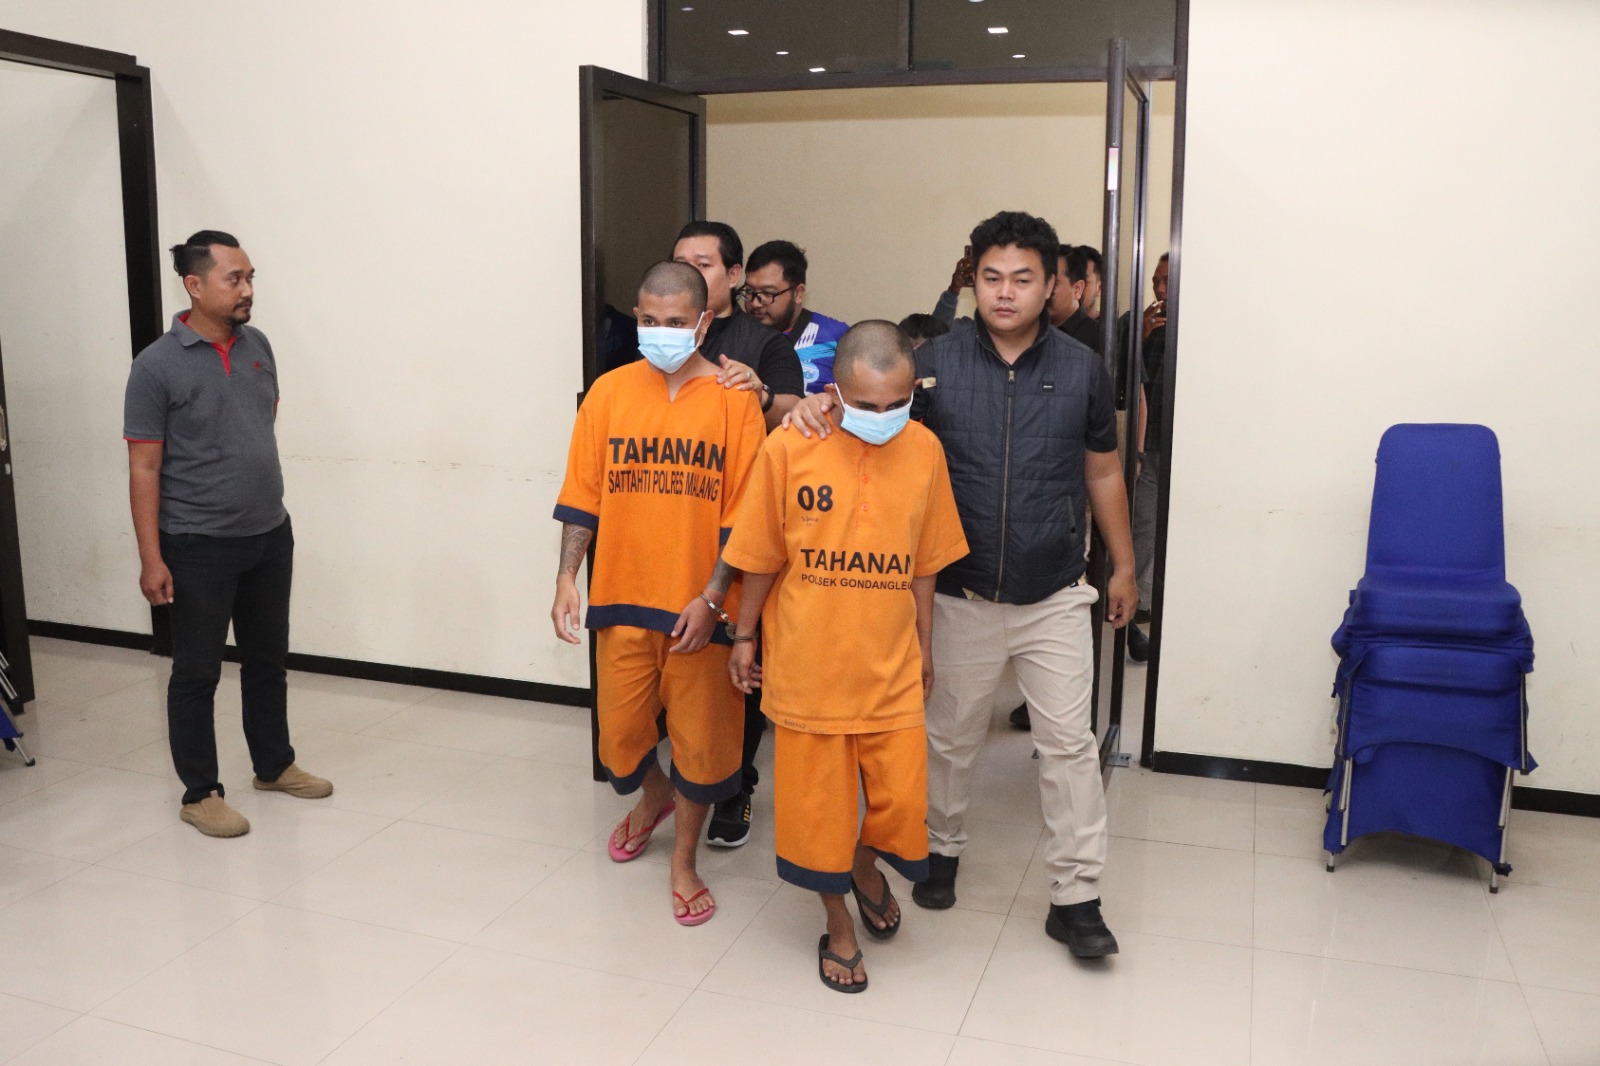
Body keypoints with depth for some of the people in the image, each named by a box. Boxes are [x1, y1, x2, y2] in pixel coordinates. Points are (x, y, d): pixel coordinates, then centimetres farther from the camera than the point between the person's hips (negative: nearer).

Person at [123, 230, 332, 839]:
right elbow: (143, 468, -11)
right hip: (199, 548, -6)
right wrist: (151, 558, -14)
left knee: (268, 658, 17)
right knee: (197, 672, 6)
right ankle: (200, 793, 19)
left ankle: (274, 764, 33)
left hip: (270, 537, 6)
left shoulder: (257, 345, 4)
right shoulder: (157, 367, -13)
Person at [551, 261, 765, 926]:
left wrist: (711, 597, -12)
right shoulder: (610, 392, 2)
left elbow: (742, 513, -7)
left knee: (699, 738, 8)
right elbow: (582, 495, 4)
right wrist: (567, 577, -4)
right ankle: (652, 798, 48)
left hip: (699, 603, -2)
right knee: (619, 728, 13)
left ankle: (684, 862, 30)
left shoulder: (733, 399, -6)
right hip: (622, 597, 2)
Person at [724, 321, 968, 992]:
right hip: (807, 665, -1)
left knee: (903, 802, 3)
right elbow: (762, 558, 0)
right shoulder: (789, 448, -11)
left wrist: (924, 646, 13)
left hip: (891, 667, 2)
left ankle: (865, 864, 39)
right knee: (819, 805, 11)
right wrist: (744, 636, 6)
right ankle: (838, 926, 35)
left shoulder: (925, 450, -3)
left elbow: (924, 563, 7)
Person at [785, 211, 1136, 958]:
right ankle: (941, 849, 39)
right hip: (960, 597, 0)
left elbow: (1103, 473, 9)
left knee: (1068, 742, 3)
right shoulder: (937, 361, -5)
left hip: (1054, 597, 0)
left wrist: (1123, 567, 13)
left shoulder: (1081, 369, -1)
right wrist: (818, 405, -23)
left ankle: (1076, 897, 15)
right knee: (950, 736, 15)